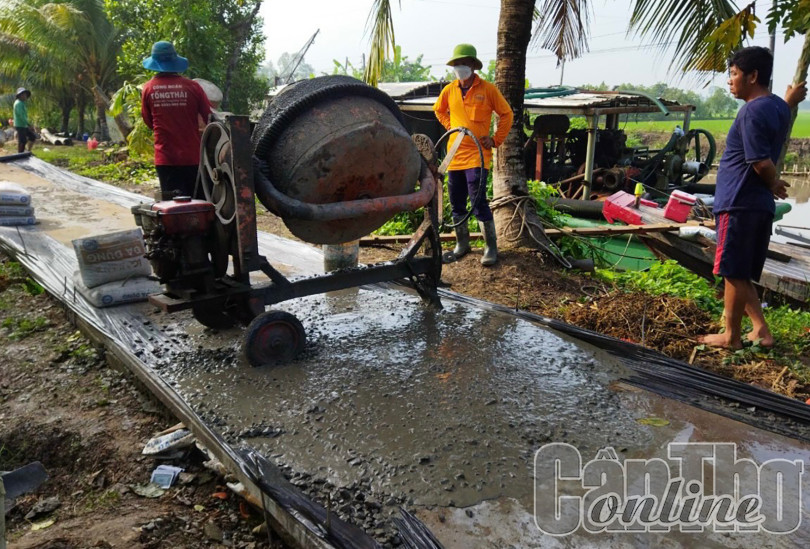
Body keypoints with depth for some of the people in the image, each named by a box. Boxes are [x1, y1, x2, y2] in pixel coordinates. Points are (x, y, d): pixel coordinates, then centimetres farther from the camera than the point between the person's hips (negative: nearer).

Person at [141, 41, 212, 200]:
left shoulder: (148, 89, 0)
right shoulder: (192, 87, -7)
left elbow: (148, 121, 11)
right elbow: (210, 118, 0)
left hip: (164, 158, 1)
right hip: (192, 157, -1)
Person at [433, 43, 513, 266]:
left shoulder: (488, 89, -4)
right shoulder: (449, 90, 7)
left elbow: (506, 114, 3)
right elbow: (439, 110, 27)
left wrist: (496, 140, -3)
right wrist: (450, 126, 13)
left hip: (477, 155, -5)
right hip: (455, 154, 5)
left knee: (478, 201, -11)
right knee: (456, 202, 10)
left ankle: (491, 246, 2)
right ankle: (462, 243, 26)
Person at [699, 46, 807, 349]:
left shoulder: (753, 111, -16)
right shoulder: (778, 106, 14)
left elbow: (761, 163, -21)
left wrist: (774, 184, -1)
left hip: (739, 205, -10)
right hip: (759, 205, 10)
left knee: (734, 273, 0)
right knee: (741, 274, 16)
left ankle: (731, 336, 10)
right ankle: (761, 330, 19)